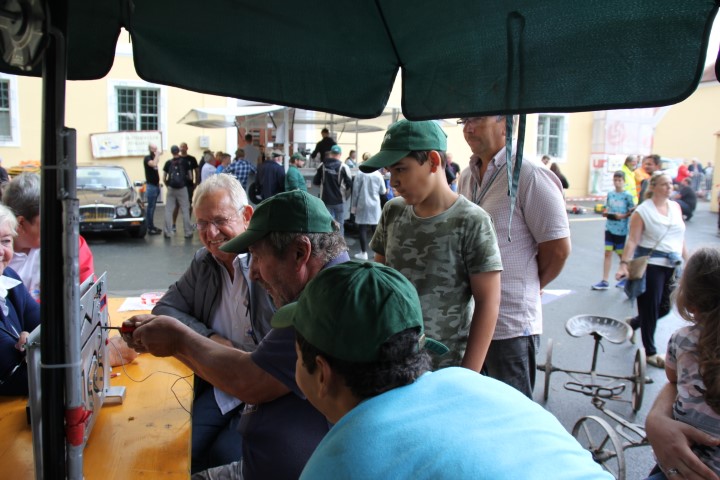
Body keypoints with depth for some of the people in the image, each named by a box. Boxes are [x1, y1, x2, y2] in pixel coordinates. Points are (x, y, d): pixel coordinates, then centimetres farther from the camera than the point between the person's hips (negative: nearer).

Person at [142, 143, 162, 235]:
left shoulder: (153, 158, 16)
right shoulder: (147, 158, -9)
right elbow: (154, 164, -30)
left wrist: (158, 182, 13)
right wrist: (157, 155, -17)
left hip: (156, 185, 8)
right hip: (151, 185, -8)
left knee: (152, 206, 11)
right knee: (150, 207, -7)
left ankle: (151, 226, 16)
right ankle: (150, 228, -5)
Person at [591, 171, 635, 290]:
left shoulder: (627, 196, -7)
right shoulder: (610, 194, 5)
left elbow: (633, 212, -5)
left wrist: (623, 216, -20)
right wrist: (606, 213, -9)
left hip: (622, 230, -3)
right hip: (609, 228, 4)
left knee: (622, 254, 10)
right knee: (608, 253, 3)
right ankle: (604, 281, 5)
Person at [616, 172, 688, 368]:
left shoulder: (676, 207, 10)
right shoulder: (642, 211, -8)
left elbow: (680, 237, 16)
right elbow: (632, 240, -13)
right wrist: (624, 264, -21)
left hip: (672, 265, 6)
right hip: (650, 265, -6)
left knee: (664, 308, 10)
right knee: (650, 308, 1)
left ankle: (632, 323, 37)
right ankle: (650, 352, 15)